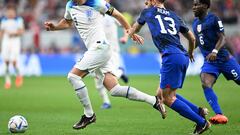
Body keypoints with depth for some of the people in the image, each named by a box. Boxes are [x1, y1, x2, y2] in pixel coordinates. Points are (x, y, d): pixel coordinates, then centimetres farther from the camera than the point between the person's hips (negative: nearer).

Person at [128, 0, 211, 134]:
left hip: (171, 57, -7)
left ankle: (202, 122, -8)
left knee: (167, 98, -5)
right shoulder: (174, 16, 24)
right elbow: (192, 38, 29)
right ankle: (199, 111, 9)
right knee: (161, 95, 16)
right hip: (183, 57, 7)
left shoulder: (148, 12, 15)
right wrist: (190, 53, 50)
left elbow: (135, 28, 36)